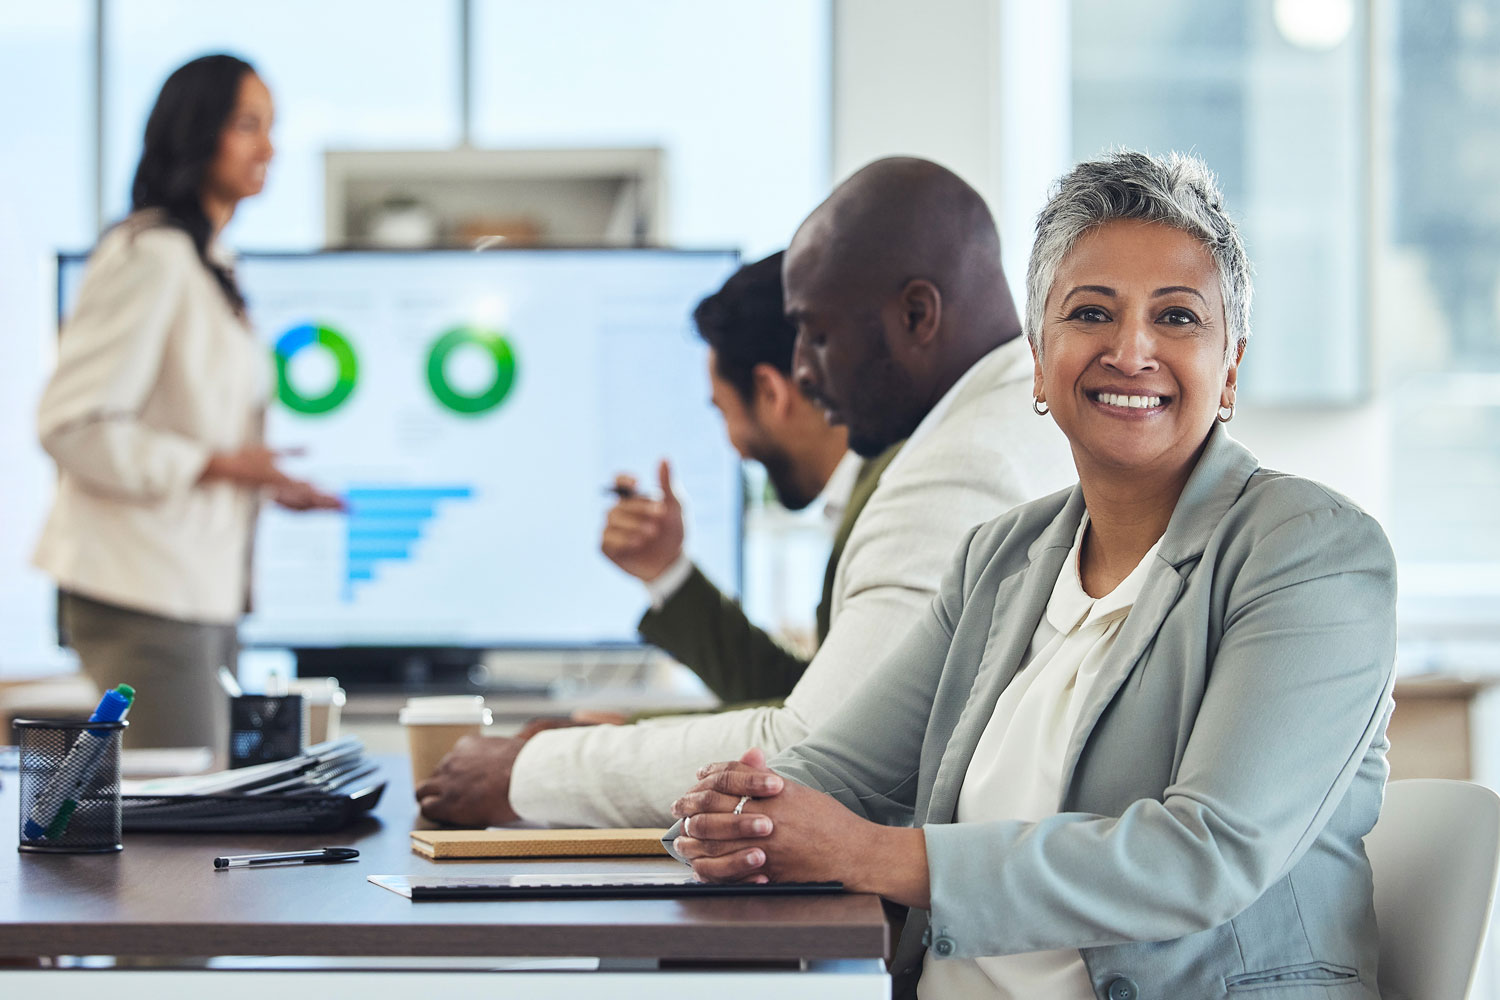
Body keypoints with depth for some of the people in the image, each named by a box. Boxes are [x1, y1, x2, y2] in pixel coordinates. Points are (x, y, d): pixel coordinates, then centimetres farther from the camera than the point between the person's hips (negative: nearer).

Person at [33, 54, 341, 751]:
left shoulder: (210, 266, 17)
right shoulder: (146, 257, -13)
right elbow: (72, 426, -19)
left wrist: (269, 484, 12)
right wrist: (216, 464, -19)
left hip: (203, 590, 10)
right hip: (140, 595, -10)